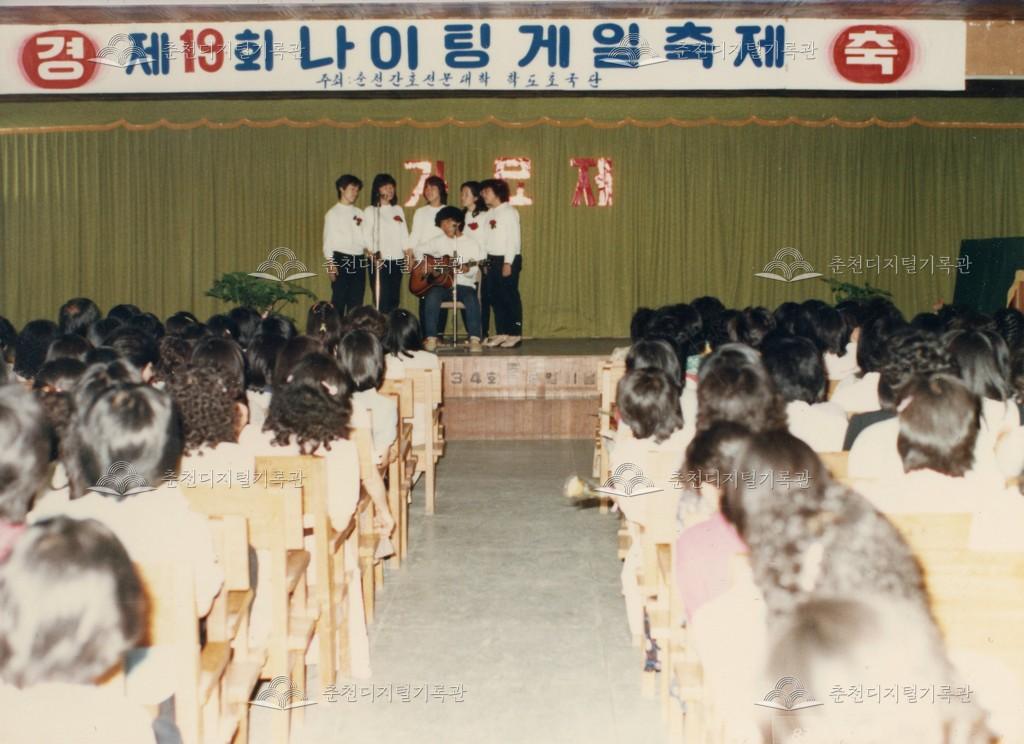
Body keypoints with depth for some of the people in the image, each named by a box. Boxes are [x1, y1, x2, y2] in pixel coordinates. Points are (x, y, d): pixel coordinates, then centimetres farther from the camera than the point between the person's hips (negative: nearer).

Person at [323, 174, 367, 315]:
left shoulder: (359, 213, 14)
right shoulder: (333, 213, 1)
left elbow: (364, 238, 13)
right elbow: (328, 240, -2)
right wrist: (331, 264, -10)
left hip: (358, 260, 4)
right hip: (341, 259, -4)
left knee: (356, 301, 5)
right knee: (339, 300, -4)